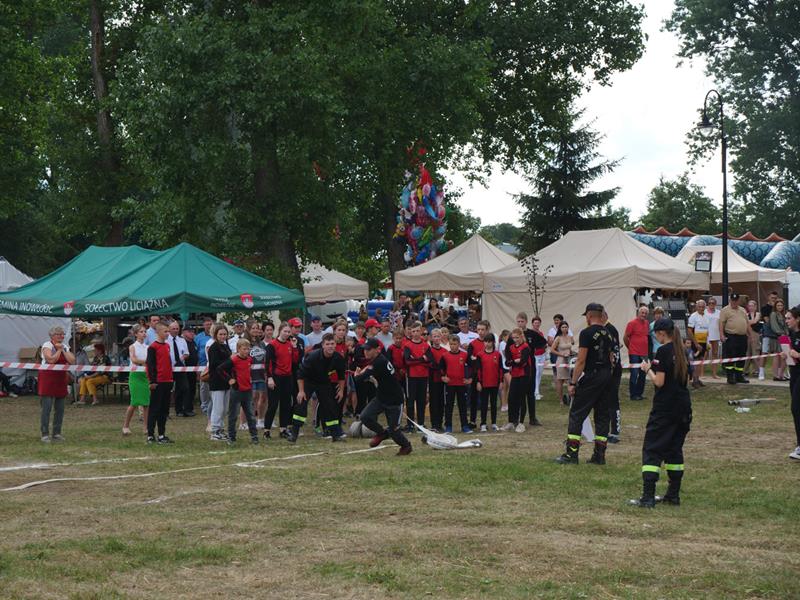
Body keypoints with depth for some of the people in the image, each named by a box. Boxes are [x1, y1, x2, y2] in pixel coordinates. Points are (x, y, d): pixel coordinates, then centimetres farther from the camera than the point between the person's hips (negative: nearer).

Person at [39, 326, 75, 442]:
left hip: (61, 379, 6)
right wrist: (59, 350, -10)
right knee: (47, 407, -8)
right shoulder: (47, 345, -6)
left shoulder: (65, 346, 12)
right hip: (48, 379, -6)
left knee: (60, 408, 6)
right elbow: (51, 360, -23)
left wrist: (63, 350, -4)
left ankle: (57, 433, 14)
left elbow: (72, 361, -1)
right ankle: (45, 434, -5)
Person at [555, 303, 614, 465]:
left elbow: (581, 361, -15)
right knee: (602, 415, 10)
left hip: (590, 377, -7)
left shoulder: (586, 333, -12)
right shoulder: (608, 334, 11)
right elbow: (611, 359, 15)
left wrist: (573, 383, -11)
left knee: (576, 414, -1)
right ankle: (599, 455, 10)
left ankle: (571, 454, -4)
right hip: (606, 377, 7)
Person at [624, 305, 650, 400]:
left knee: (642, 375, 10)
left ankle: (640, 393, 19)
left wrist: (645, 348, 16)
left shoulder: (647, 324, 10)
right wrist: (630, 347, 5)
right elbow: (625, 338, -4)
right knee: (634, 374, -5)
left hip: (644, 354, 7)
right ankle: (633, 395, 1)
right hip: (634, 354, -7)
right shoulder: (632, 323, -9)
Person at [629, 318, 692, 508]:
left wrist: (648, 370, 0)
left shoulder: (663, 351, -12)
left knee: (651, 451, -5)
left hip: (664, 408, -8)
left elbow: (659, 382, -16)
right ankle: (673, 495, 16)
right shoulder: (682, 351, 10)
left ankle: (647, 497, -12)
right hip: (683, 408, 8)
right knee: (674, 451, 15)